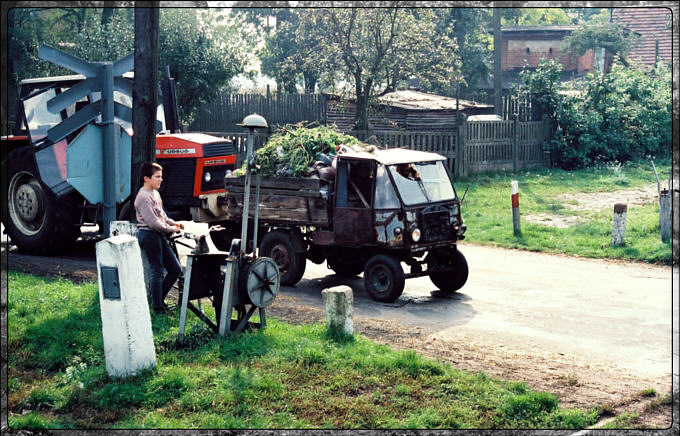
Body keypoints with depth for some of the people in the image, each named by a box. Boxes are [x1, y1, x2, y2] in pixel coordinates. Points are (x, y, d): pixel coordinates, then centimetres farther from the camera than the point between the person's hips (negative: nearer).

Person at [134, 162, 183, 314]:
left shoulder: (155, 193, 15)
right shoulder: (143, 197, -16)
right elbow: (153, 223, -22)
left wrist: (173, 223, 7)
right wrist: (171, 229, -12)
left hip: (159, 235, 10)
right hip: (148, 234, -10)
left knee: (176, 269, 9)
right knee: (157, 271, -5)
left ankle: (158, 297, 22)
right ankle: (158, 308, 4)